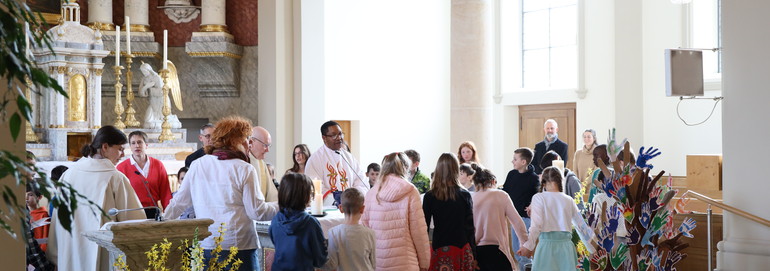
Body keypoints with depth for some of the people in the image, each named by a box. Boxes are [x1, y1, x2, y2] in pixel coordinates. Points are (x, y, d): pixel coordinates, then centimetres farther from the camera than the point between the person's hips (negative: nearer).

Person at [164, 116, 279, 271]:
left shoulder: (197, 165, 5)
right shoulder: (245, 170, -8)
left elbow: (179, 203, 11)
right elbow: (257, 211, -8)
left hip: (205, 246, 5)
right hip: (239, 246, -4)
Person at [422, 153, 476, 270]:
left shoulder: (430, 196, -4)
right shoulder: (465, 195, -2)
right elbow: (470, 227, 0)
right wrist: (474, 256, 8)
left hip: (440, 249, -1)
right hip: (462, 248, 1)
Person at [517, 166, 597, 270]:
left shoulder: (539, 198, 1)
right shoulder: (569, 200, 11)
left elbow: (536, 225, -11)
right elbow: (581, 225, 16)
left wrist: (528, 246, -13)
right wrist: (593, 248, 25)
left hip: (547, 244, -3)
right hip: (566, 245, 3)